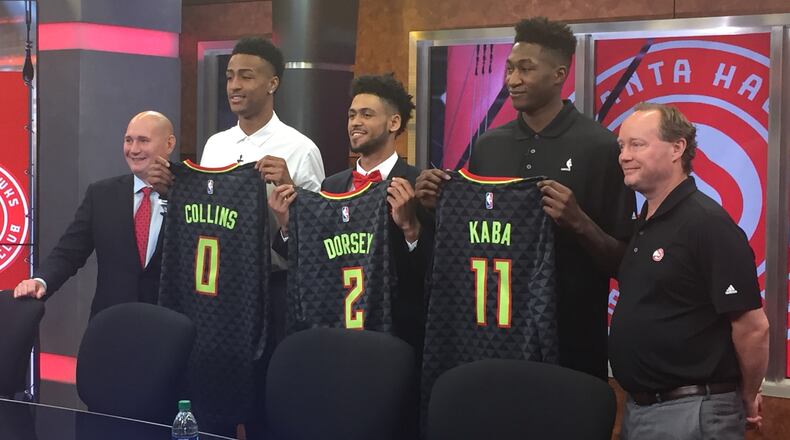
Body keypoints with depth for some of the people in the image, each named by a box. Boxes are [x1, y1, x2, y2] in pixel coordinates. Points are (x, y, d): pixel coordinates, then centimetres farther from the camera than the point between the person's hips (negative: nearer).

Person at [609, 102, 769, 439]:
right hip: (638, 407, 9)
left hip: (689, 412, -9)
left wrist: (747, 399, -7)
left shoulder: (707, 223, -16)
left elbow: (753, 327, -18)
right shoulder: (645, 224, 12)